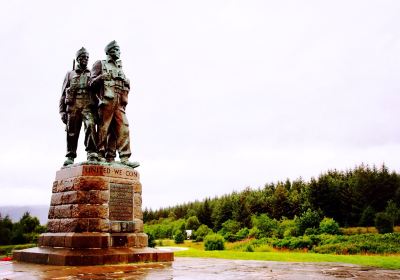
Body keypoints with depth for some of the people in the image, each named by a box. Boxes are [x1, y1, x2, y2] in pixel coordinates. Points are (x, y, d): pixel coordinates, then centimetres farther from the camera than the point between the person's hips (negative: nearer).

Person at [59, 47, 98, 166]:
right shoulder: (70, 74, 21)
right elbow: (63, 94, 16)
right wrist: (62, 111, 5)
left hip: (88, 106, -1)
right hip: (72, 107, 1)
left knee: (90, 126, -23)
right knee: (71, 132, -1)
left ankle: (92, 155, -29)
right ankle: (70, 156, 6)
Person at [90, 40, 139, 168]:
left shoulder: (120, 68, 32)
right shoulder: (100, 64, 16)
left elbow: (126, 86, 28)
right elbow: (92, 83, 6)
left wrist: (126, 83, 6)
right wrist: (101, 77, -14)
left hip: (119, 103, 5)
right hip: (106, 100, -4)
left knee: (123, 128, -7)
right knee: (103, 128, -10)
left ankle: (124, 158, -11)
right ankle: (100, 155, -6)